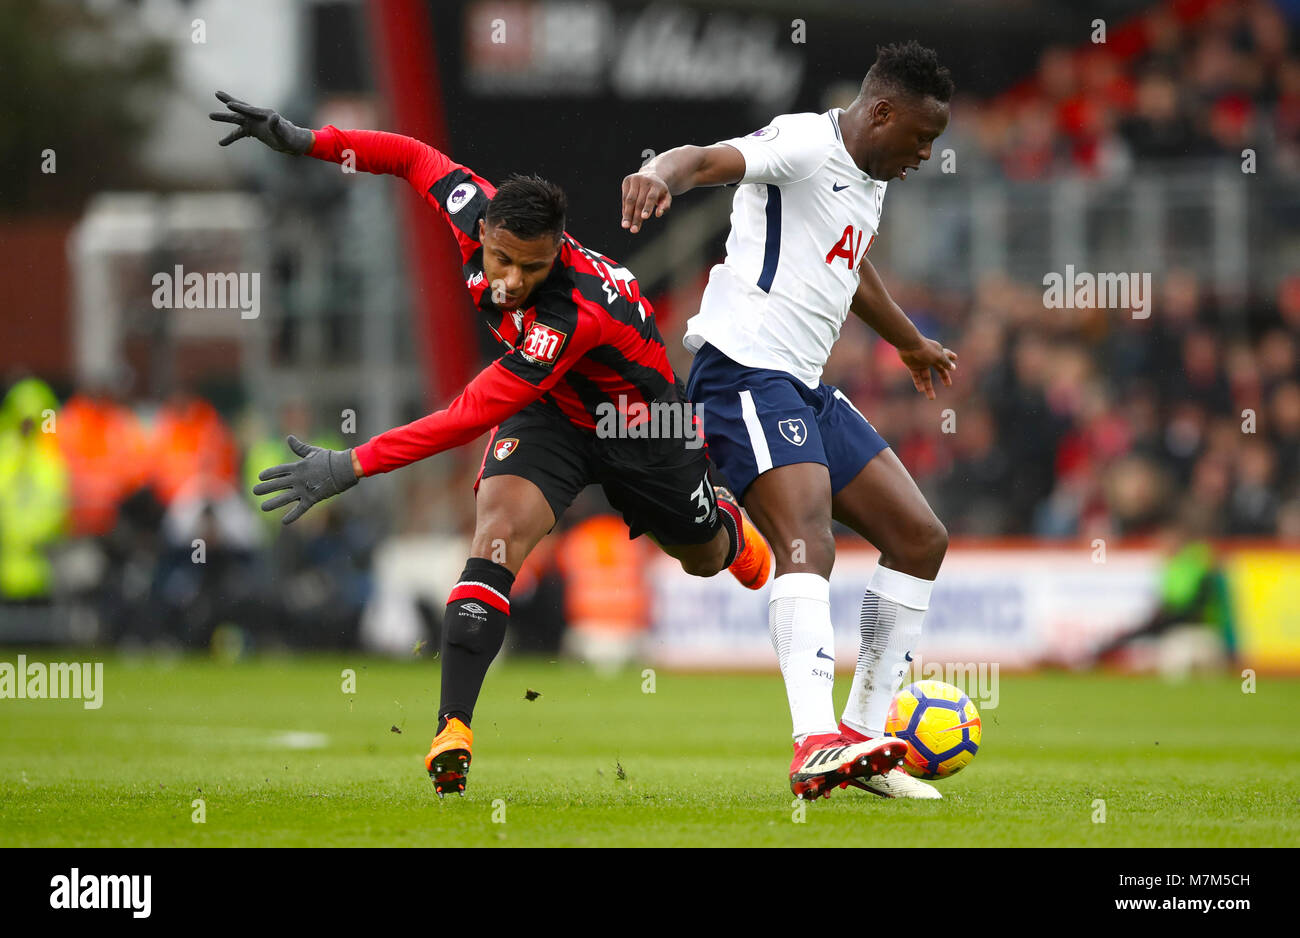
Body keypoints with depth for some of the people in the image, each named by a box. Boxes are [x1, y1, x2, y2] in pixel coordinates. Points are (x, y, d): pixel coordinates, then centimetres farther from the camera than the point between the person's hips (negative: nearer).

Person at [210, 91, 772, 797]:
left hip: (637, 420, -4)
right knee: (497, 529, -25)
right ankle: (453, 732, -34)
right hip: (550, 413, 4)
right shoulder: (476, 215, -27)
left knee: (703, 557, 22)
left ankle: (728, 521, 64)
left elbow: (471, 417, -45)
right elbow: (416, 157, -6)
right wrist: (306, 141, -14)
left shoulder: (574, 312, -44)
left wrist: (353, 465, -47)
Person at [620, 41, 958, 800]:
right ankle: (815, 744, -39)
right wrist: (665, 173, -56)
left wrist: (912, 344, 57)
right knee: (808, 544, -27)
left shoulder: (870, 178, 19)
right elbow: (717, 159, -32)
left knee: (921, 538, 9)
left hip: (806, 389, 10)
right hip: (748, 368, -10)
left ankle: (862, 737, 12)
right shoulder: (805, 146, -11)